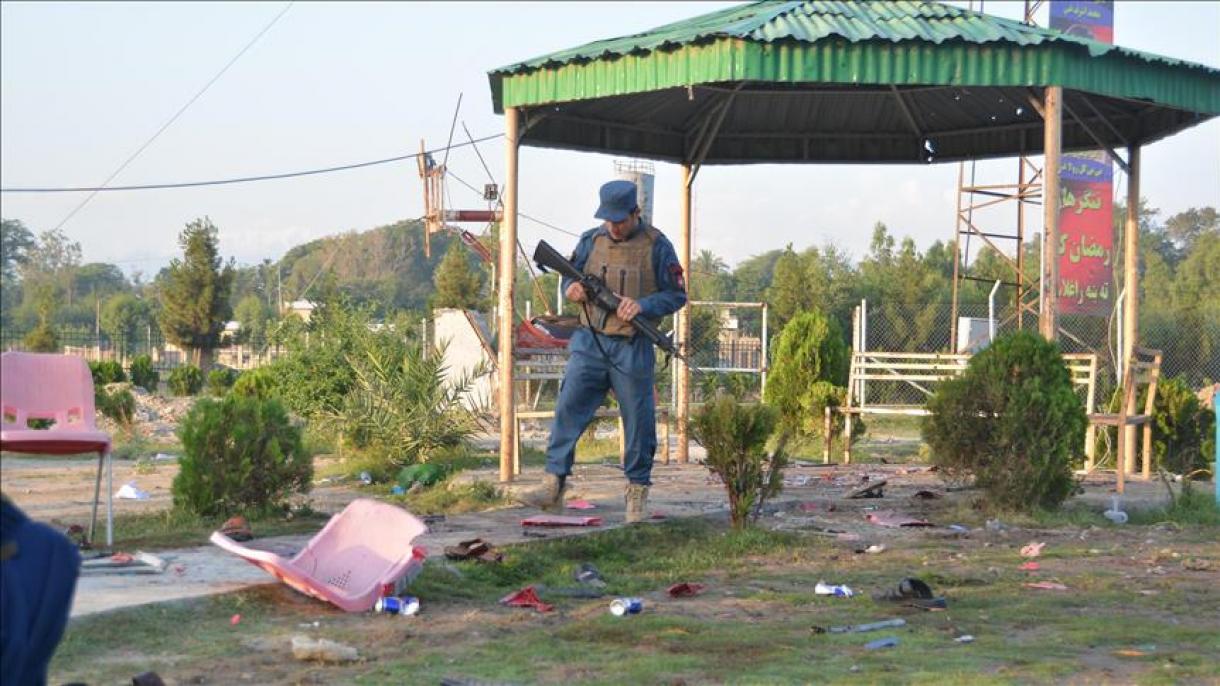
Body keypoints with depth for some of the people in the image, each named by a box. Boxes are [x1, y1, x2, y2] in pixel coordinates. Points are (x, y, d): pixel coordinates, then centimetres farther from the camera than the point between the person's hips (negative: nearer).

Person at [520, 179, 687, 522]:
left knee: (638, 423, 4)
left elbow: (676, 295, 0)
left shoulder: (656, 247, -3)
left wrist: (641, 305, -17)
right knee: (568, 410, -5)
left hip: (632, 349, -3)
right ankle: (553, 485, -3)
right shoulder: (591, 240, 7)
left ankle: (638, 492, 17)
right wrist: (572, 289, -6)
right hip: (589, 342, 3)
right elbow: (571, 278, 18)